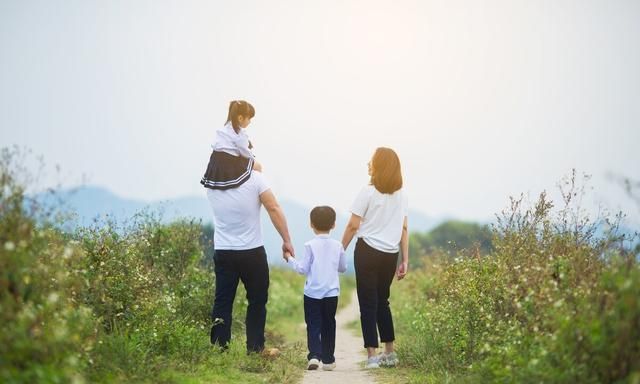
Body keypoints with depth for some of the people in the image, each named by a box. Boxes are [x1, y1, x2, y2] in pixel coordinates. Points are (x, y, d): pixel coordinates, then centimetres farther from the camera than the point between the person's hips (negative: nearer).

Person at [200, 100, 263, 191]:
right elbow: (245, 152, -8)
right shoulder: (239, 133, -14)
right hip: (229, 165, -9)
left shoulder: (226, 127, 15)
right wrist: (253, 159, 11)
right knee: (257, 166, 5)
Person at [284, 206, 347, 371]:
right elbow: (343, 267, 13)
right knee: (328, 326, 11)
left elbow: (302, 269, -7)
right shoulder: (337, 246, 2)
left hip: (312, 294, -3)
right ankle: (328, 359, 14)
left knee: (313, 325, 2)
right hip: (332, 293, 3)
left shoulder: (310, 245, -8)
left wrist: (290, 259, 8)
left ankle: (314, 355, -14)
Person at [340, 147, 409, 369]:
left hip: (368, 251, -5)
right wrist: (405, 260, 11)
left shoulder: (369, 192, -8)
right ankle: (389, 353, 21)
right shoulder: (400, 195, 8)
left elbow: (353, 226, -9)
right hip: (390, 254, 5)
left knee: (368, 303, 1)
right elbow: (403, 229, 9)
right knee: (382, 301, 18)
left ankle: (372, 356, -1)